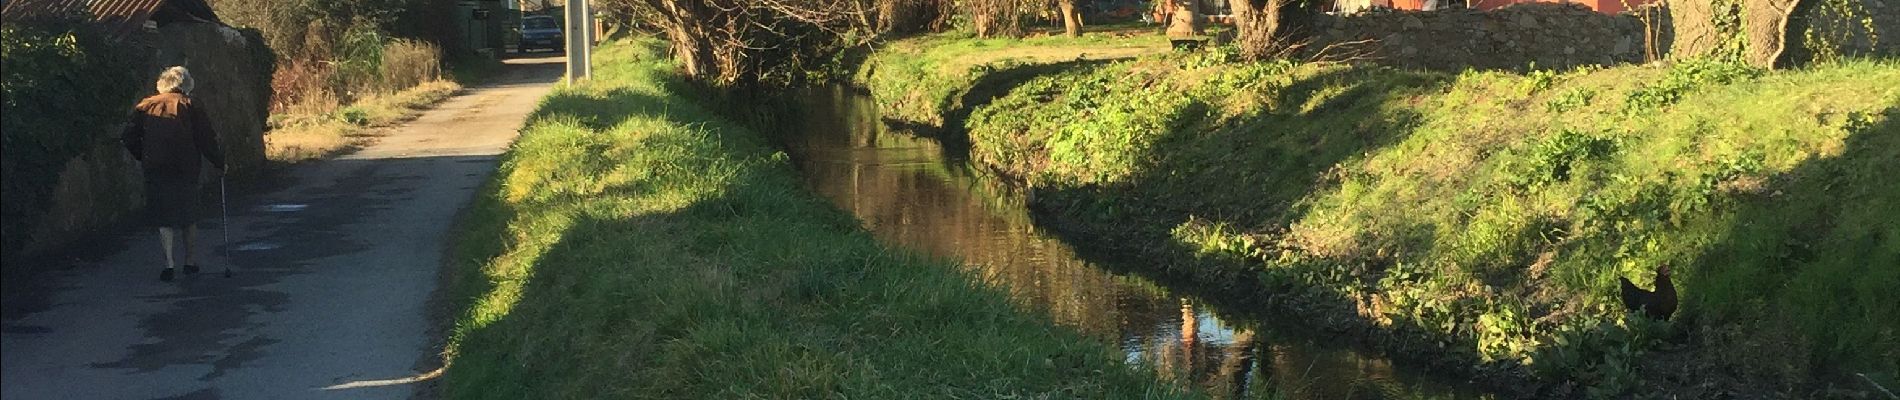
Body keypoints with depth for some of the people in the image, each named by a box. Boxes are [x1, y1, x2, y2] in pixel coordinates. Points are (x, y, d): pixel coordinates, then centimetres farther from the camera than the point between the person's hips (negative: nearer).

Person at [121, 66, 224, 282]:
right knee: (188, 217, 13)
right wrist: (219, 164, 7)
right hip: (186, 169, -1)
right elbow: (206, 139, -4)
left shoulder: (145, 106, 6)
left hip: (155, 170, 1)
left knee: (164, 218, 3)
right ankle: (190, 260, 20)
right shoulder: (190, 106, -1)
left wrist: (142, 158, 20)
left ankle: (169, 262, -9)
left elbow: (129, 137, 5)